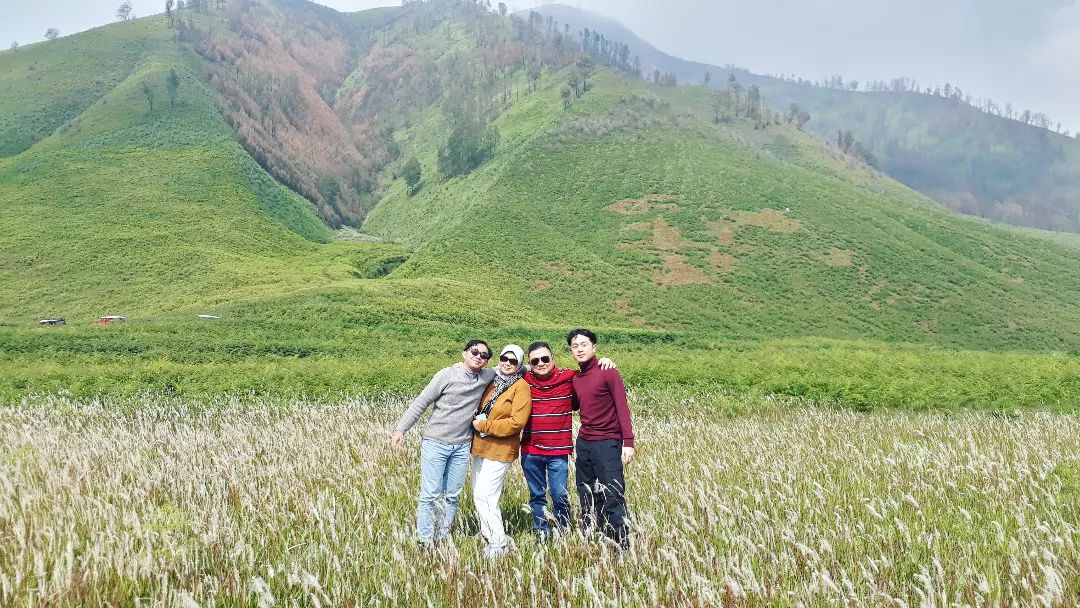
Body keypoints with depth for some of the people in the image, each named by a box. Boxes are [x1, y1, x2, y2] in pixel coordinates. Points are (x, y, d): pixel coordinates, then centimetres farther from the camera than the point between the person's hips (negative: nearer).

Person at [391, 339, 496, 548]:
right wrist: (401, 429, -10)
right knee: (430, 495, -3)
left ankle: (443, 537, 20)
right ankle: (425, 541, 6)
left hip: (462, 447, 4)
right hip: (435, 444, -4)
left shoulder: (486, 377, 4)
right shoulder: (447, 376, -8)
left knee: (452, 496, 9)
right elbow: (421, 402, -6)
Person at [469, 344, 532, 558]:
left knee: (484, 497, -9)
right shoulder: (492, 381, 10)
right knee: (480, 496, 12)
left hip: (500, 450, -7)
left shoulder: (521, 386, -10)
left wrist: (484, 425, -14)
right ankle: (489, 538, 24)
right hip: (480, 447, 7)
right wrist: (476, 420, 3)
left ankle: (498, 544, 2)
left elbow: (517, 422, -19)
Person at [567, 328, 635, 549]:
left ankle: (622, 546, -3)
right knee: (587, 498, 11)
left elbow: (622, 408, -11)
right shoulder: (575, 379, 12)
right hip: (583, 443, 7)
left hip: (607, 443, -7)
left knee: (613, 497, -10)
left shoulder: (607, 373, -8)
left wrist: (628, 442, -18)